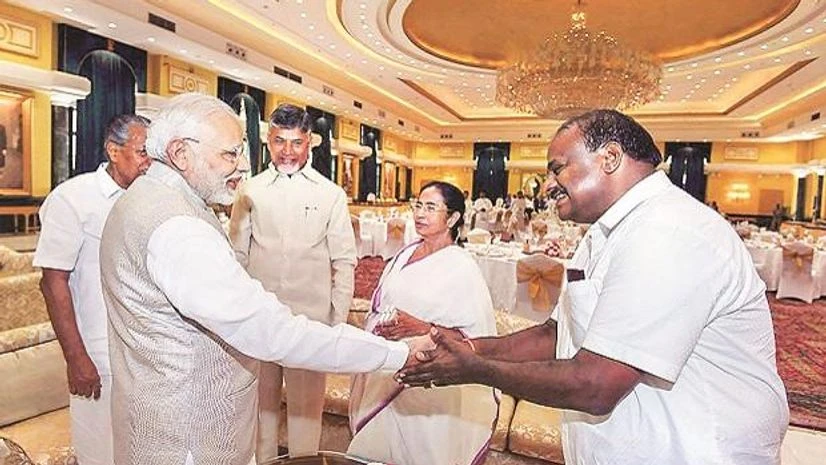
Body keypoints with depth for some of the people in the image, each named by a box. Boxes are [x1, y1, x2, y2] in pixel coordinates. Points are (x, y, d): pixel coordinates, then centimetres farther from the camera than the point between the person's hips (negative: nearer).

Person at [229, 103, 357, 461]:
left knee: (306, 403, 9)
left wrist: (338, 322, -4)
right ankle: (261, 458, 37)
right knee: (261, 398, 16)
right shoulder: (250, 191, 5)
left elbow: (344, 262, 1)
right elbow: (237, 255, 9)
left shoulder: (331, 194, 0)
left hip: (311, 317, -1)